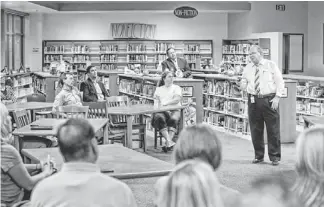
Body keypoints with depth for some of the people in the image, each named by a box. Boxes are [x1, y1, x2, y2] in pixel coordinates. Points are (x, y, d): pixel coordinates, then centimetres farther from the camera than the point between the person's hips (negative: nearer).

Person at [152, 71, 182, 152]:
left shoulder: (176, 88, 19)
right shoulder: (159, 89, 26)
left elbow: (177, 99, 0)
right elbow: (156, 101, 16)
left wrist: (166, 103, -13)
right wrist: (157, 105, -9)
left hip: (174, 110, -1)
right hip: (162, 111, 1)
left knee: (173, 119, -37)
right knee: (159, 118, -36)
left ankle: (168, 142, -51)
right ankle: (169, 141, -51)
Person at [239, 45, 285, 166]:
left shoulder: (271, 65, 2)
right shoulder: (248, 68, 11)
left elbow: (280, 82, 1)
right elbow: (243, 85, 14)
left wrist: (277, 97, -9)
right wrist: (242, 85, -10)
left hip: (269, 100, -3)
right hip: (253, 100, 3)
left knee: (273, 130, -1)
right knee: (255, 130, 6)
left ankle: (275, 157, 8)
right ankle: (258, 156, 19)